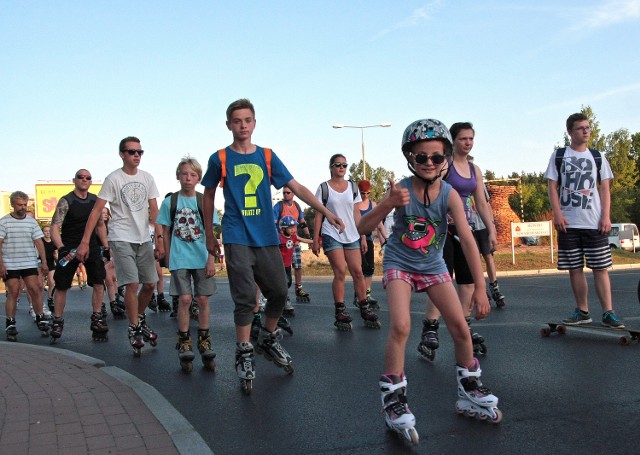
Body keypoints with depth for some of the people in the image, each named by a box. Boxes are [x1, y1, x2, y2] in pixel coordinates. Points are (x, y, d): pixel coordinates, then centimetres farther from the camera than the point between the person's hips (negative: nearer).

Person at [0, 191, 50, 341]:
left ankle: (40, 319, 5)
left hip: (29, 264, 2)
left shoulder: (31, 221, 9)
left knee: (34, 289, -7)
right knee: (13, 292, -4)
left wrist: (44, 262, 4)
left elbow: (38, 242, 9)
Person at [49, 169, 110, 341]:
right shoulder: (66, 201, -9)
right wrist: (61, 248, -29)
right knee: (61, 286, 2)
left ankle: (97, 318, 7)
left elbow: (100, 225, 17)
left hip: (91, 245, 3)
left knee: (99, 282, -6)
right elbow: (55, 227, -16)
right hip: (70, 248, -3)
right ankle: (57, 322, 16)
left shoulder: (95, 200, 5)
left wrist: (105, 246, 12)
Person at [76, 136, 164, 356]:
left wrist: (160, 239, -1)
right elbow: (97, 211, -8)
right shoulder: (113, 179, -5)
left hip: (143, 238, 5)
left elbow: (154, 210, 7)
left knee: (150, 284, 9)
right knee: (132, 284, -11)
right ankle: (134, 330, 6)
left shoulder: (147, 178, 7)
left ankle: (140, 320, 33)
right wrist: (84, 242, -13)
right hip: (121, 238, -5)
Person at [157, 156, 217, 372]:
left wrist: (211, 260, -6)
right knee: (185, 299, -4)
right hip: (179, 259, -1)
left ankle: (204, 341, 17)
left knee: (203, 299, 3)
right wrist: (168, 258, 5)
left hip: (202, 259, 1)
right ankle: (184, 343, 9)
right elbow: (166, 233, 7)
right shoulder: (170, 201, 1)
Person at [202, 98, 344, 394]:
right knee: (245, 299, -6)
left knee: (279, 293, 8)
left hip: (267, 237, 3)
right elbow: (209, 196, 12)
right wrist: (209, 235, 12)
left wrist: (326, 212, -3)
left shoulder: (267, 156, 7)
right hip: (237, 239, -3)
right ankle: (244, 356, 8)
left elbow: (296, 187, 5)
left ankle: (268, 340, 31)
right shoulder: (220, 159, 1)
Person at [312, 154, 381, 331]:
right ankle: (340, 313, -4)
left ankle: (365, 310, 9)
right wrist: (315, 240, -3)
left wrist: (363, 237, 7)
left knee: (357, 272, 0)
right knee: (340, 272, -11)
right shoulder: (324, 188, 2)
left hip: (352, 236, 4)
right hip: (332, 235, -3)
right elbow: (318, 215, 2)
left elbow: (356, 214, 12)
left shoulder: (352, 187, 12)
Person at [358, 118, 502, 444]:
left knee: (460, 327, -1)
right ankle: (393, 400, -7)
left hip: (433, 266, 3)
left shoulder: (449, 195, -17)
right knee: (400, 326, -22)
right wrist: (388, 204, -40)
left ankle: (469, 392, 22)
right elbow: (362, 229, -22)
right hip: (399, 264, -2)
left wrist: (480, 287, -26)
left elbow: (467, 240, -21)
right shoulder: (401, 190, -19)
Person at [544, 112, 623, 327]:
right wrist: (557, 213, -9)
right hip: (568, 223, 0)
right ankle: (582, 312, 14)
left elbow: (605, 188, 8)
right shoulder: (558, 156, 7)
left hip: (594, 222, 0)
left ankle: (608, 313, 0)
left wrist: (606, 216, -4)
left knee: (601, 267, -3)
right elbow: (552, 186, 3)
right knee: (574, 268, 4)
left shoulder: (597, 157, 10)